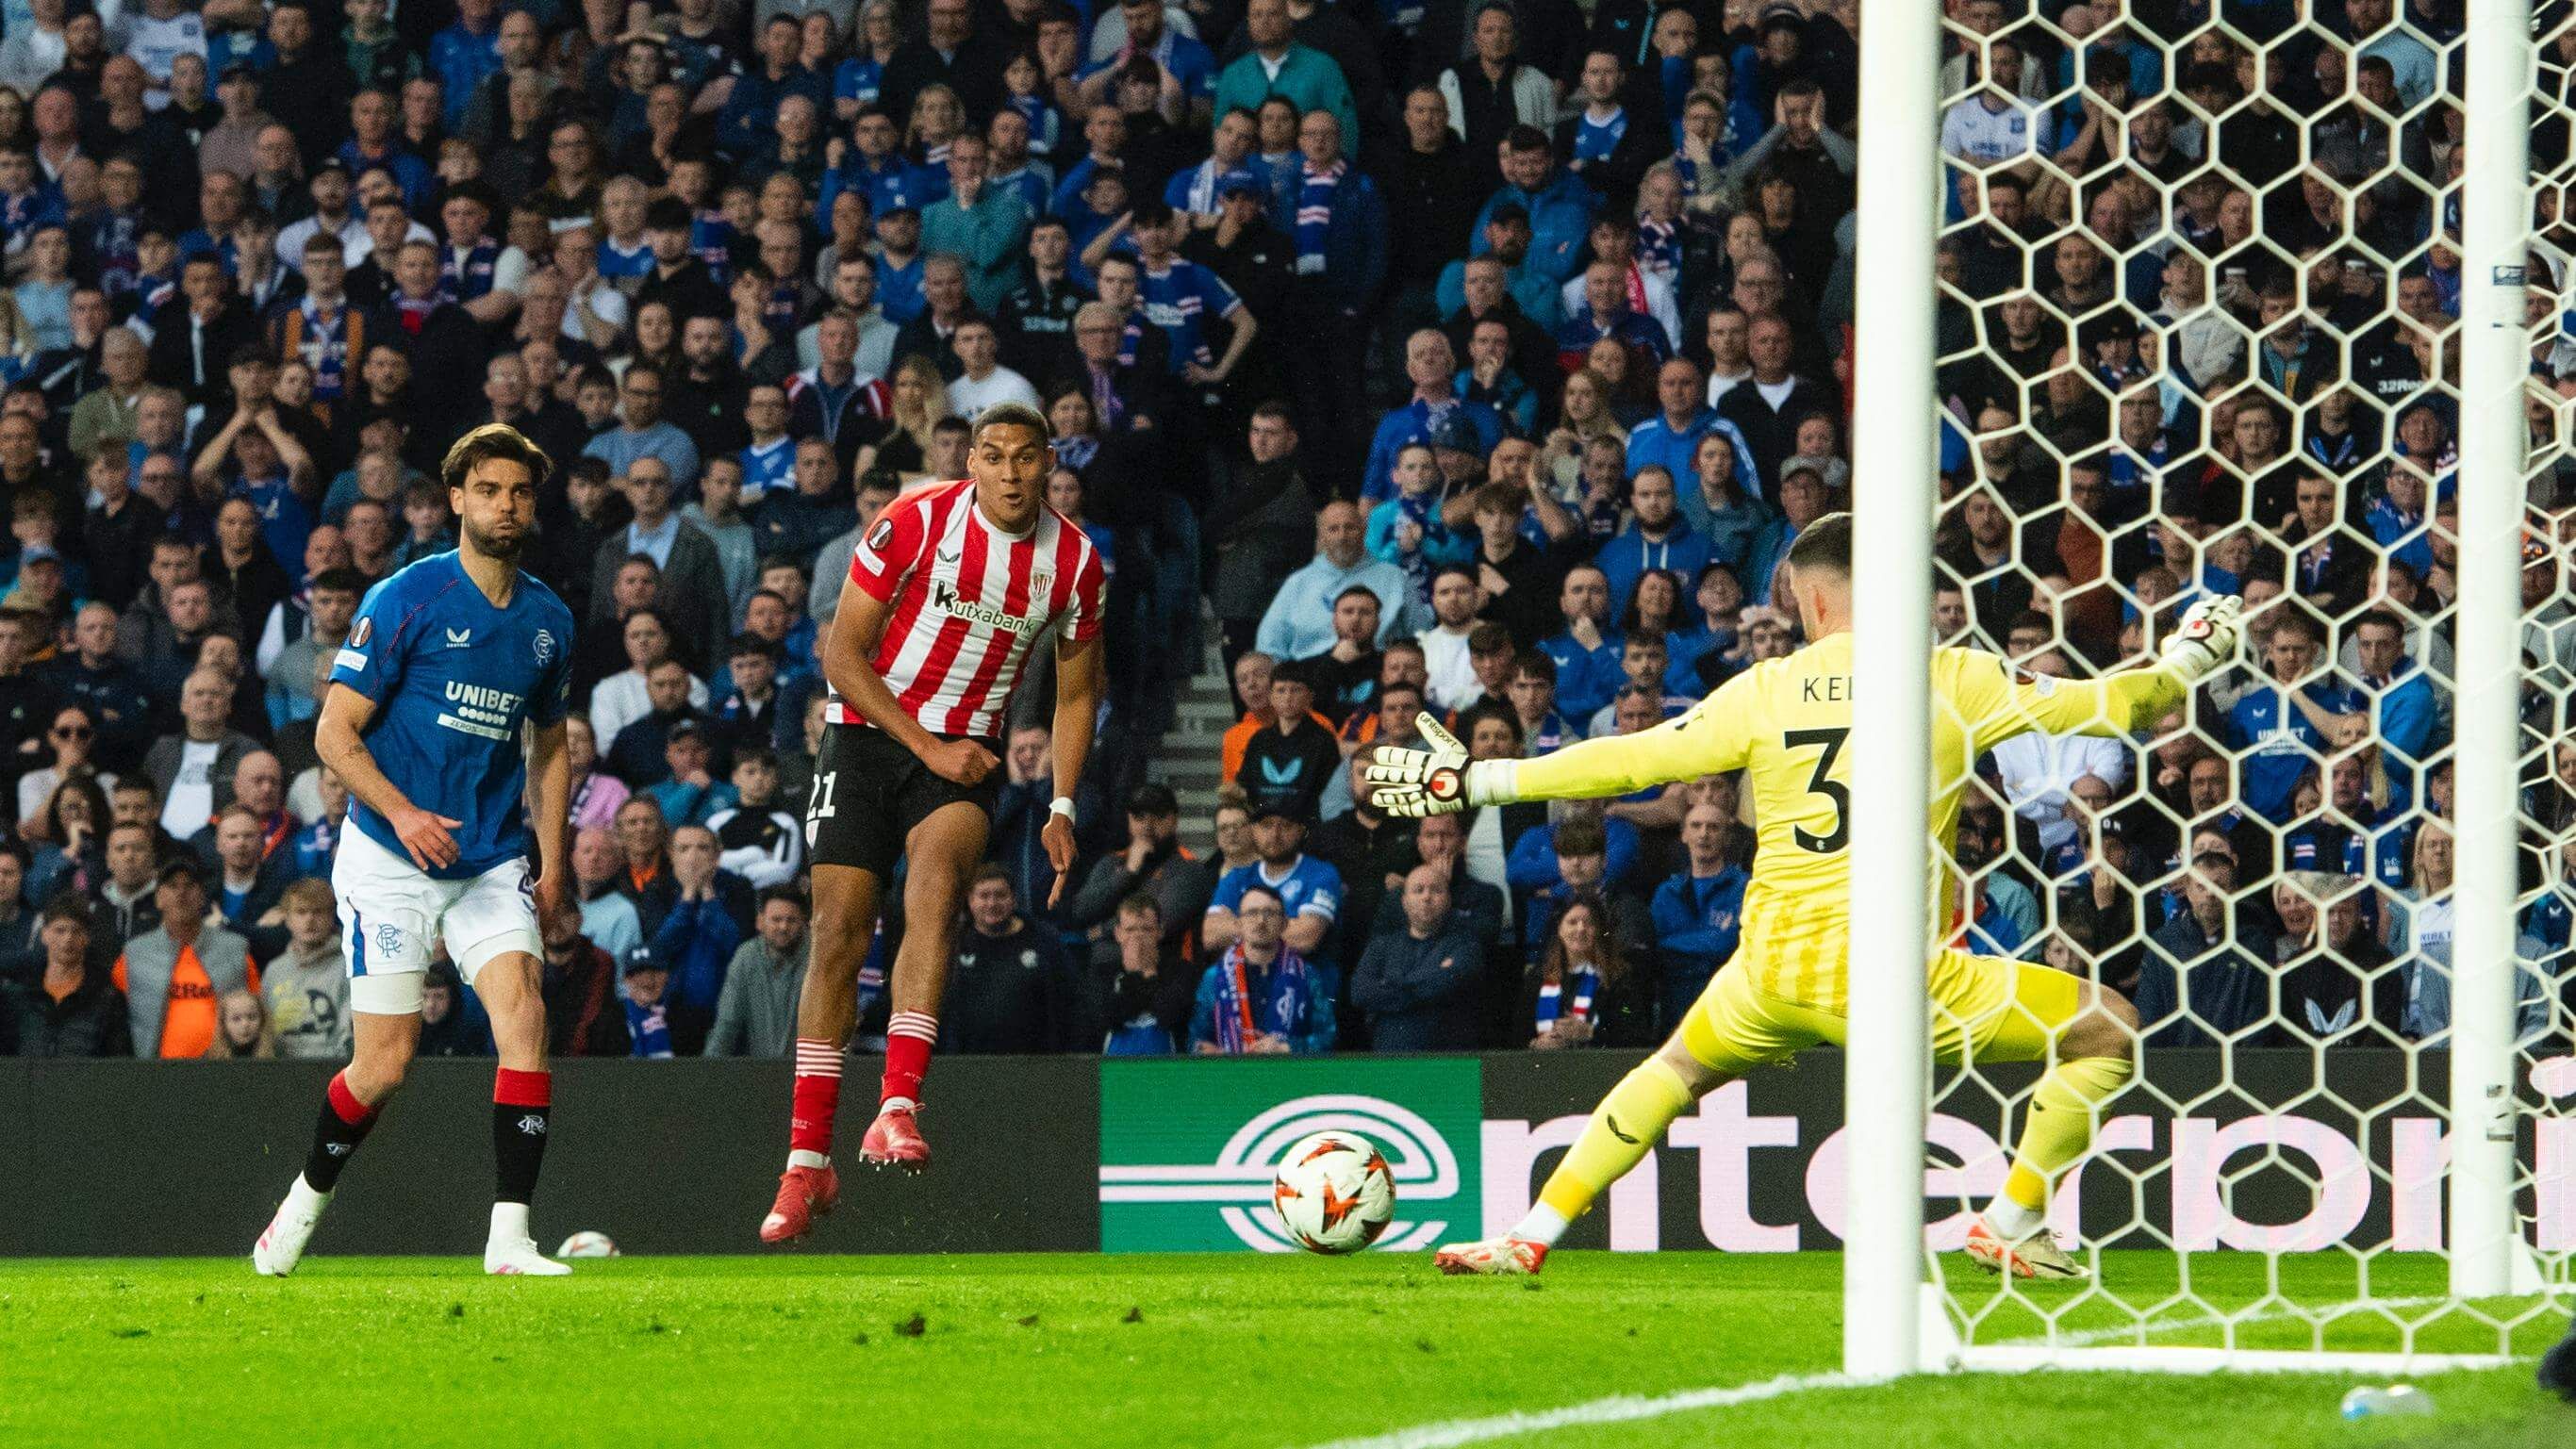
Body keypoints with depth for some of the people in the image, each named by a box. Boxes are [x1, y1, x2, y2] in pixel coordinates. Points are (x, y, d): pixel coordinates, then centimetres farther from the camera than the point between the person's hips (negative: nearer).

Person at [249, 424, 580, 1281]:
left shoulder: (548, 621, 10)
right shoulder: (405, 601, -7)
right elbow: (336, 733, -7)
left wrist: (553, 865, 13)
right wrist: (402, 811, -22)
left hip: (493, 862, 4)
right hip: (392, 859, -4)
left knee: (523, 1015, -17)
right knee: (386, 1062, -4)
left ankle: (510, 1238, -18)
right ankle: (307, 1200, 24)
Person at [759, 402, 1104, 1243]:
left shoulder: (1075, 563, -2)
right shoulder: (916, 522, -13)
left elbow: (1077, 692, 13)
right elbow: (842, 651, -9)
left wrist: (1061, 811, 5)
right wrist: (927, 745, -15)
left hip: (963, 753, 1)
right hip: (869, 733, -1)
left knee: (937, 875, -30)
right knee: (838, 936, -6)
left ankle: (898, 1108, -36)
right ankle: (808, 1161, 4)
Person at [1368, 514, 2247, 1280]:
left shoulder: (1765, 691, 4)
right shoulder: (1953, 681, 0)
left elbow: (1630, 761, 6)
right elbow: (2103, 705, 5)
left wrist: (1475, 784, 15)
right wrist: (2186, 662, 26)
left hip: (1772, 971, 4)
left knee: (1679, 1068, 33)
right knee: (2108, 1030, 9)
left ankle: (1532, 1235, 30)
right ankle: (2010, 1224, 5)